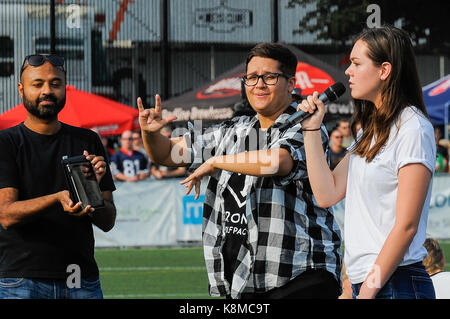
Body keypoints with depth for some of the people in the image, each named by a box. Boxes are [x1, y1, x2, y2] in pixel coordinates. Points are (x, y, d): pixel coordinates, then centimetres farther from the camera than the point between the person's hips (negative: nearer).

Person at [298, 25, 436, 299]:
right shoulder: (371, 132, 17)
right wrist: (312, 129, 9)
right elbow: (328, 194, 12)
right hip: (365, 282, 8)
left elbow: (406, 225, -15)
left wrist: (370, 290, -17)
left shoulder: (414, 129, -11)